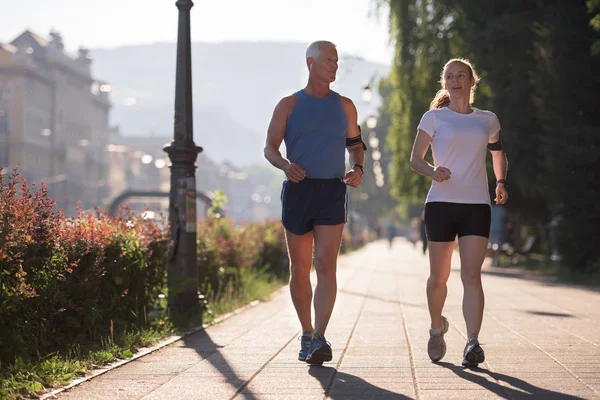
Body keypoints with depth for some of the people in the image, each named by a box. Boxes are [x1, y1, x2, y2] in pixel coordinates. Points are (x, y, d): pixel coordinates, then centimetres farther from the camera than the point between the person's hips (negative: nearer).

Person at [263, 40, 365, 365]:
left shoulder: (344, 106, 12)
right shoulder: (289, 105, 7)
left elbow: (355, 144, 21)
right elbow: (270, 147, 2)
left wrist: (358, 169, -1)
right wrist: (285, 165, -20)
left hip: (332, 192, 0)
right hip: (297, 190, 0)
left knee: (326, 265, -14)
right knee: (299, 268, 6)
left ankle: (319, 339, -20)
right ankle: (306, 334, 21)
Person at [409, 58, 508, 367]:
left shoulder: (488, 120, 13)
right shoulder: (434, 118, 6)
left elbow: (498, 154, 29)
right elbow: (415, 159, 3)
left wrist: (501, 182, 9)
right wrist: (433, 171, -19)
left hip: (477, 205, 1)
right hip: (441, 203, -1)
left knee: (471, 275, -12)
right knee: (438, 276, 2)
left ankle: (473, 343, -19)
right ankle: (437, 330, 28)